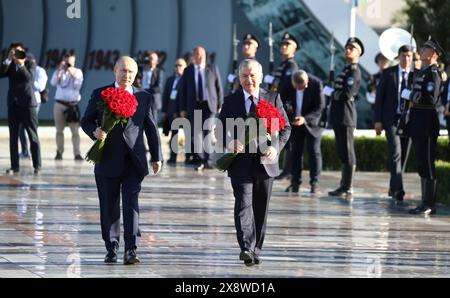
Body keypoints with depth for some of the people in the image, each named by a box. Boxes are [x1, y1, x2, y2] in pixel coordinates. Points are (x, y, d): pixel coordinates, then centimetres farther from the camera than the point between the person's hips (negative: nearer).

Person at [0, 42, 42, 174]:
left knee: (33, 136, -3)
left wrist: (21, 64, -24)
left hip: (27, 103, -4)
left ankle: (37, 166, -2)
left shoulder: (30, 64, 2)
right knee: (13, 136, 3)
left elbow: (29, 78, -16)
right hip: (13, 104, 4)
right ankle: (14, 166, 6)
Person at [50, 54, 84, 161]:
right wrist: (60, 69, -11)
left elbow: (78, 85, -4)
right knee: (59, 130, 4)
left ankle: (77, 153, -9)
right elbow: (53, 83, -7)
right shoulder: (59, 71, 11)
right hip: (59, 103, 2)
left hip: (73, 104, -1)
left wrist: (72, 74, -11)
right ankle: (59, 152, 9)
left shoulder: (77, 72, 9)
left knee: (75, 131, -8)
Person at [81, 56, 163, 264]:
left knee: (131, 204, -10)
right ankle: (112, 249, 15)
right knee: (109, 207, 4)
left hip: (133, 161, 0)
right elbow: (86, 121, 8)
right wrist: (95, 132, -15)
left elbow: (151, 128, 12)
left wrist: (157, 157, 9)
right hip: (108, 160, 0)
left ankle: (131, 250, -12)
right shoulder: (100, 95, 5)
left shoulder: (144, 97, 9)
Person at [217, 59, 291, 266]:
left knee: (261, 209, 8)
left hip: (265, 163, 2)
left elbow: (285, 127, 7)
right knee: (243, 205, -14)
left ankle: (255, 250, 18)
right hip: (241, 163, -2)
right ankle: (246, 248, -25)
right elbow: (220, 129, 6)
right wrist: (228, 143, -17)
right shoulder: (230, 101, 6)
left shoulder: (273, 99, 7)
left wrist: (276, 147, -12)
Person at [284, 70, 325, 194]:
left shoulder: (316, 84, -22)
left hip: (312, 122, -3)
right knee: (295, 151, 5)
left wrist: (305, 119, -28)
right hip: (295, 122, 3)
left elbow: (320, 106, -18)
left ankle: (314, 183, 0)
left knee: (314, 151, -3)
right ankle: (295, 182, 9)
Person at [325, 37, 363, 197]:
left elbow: (347, 94, -20)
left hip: (346, 116, -10)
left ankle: (348, 187, -3)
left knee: (347, 153, -5)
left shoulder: (354, 71, -12)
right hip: (340, 116, 10)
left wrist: (330, 92, -10)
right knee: (342, 152, 13)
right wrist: (331, 92, 9)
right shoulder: (346, 69, 18)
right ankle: (344, 185, 18)